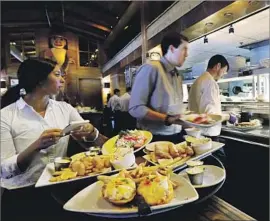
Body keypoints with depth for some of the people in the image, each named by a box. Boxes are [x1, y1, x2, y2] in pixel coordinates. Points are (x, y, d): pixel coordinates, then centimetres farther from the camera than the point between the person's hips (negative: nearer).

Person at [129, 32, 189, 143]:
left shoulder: (178, 76, 11)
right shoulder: (151, 68, -13)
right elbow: (136, 108, -19)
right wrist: (167, 119, -24)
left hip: (177, 135, 7)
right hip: (155, 138, -7)